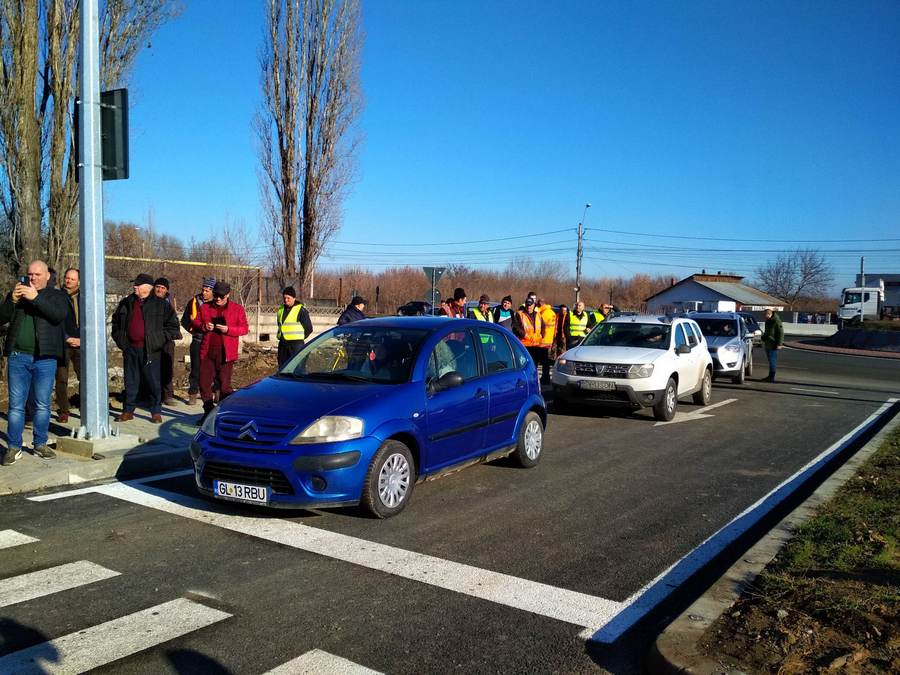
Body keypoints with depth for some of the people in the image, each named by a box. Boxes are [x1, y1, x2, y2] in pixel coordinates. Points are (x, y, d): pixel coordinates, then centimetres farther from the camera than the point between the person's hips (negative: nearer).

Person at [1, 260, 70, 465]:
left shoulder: (57, 295, 7)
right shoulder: (17, 292, 14)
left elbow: (59, 315, -13)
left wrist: (36, 298, -21)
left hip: (45, 358, -2)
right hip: (18, 356, 2)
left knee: (43, 404, 6)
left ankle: (40, 445, 16)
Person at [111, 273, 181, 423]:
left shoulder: (160, 304, -1)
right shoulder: (127, 303, 12)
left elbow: (173, 324, 1)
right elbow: (116, 321, 25)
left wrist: (161, 338, -6)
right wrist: (119, 339, 15)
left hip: (150, 349, -4)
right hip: (130, 349, 4)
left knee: (153, 381, 0)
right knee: (130, 381, 10)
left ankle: (156, 412, 10)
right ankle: (128, 411, 19)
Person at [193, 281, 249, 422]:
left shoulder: (237, 309, 2)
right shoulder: (205, 307, 10)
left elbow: (244, 329, 0)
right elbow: (195, 323, 15)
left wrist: (228, 329, -16)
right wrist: (203, 326, -7)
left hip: (226, 352, -3)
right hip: (207, 351, 3)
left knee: (225, 384, 0)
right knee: (204, 382, 5)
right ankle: (208, 412, 20)